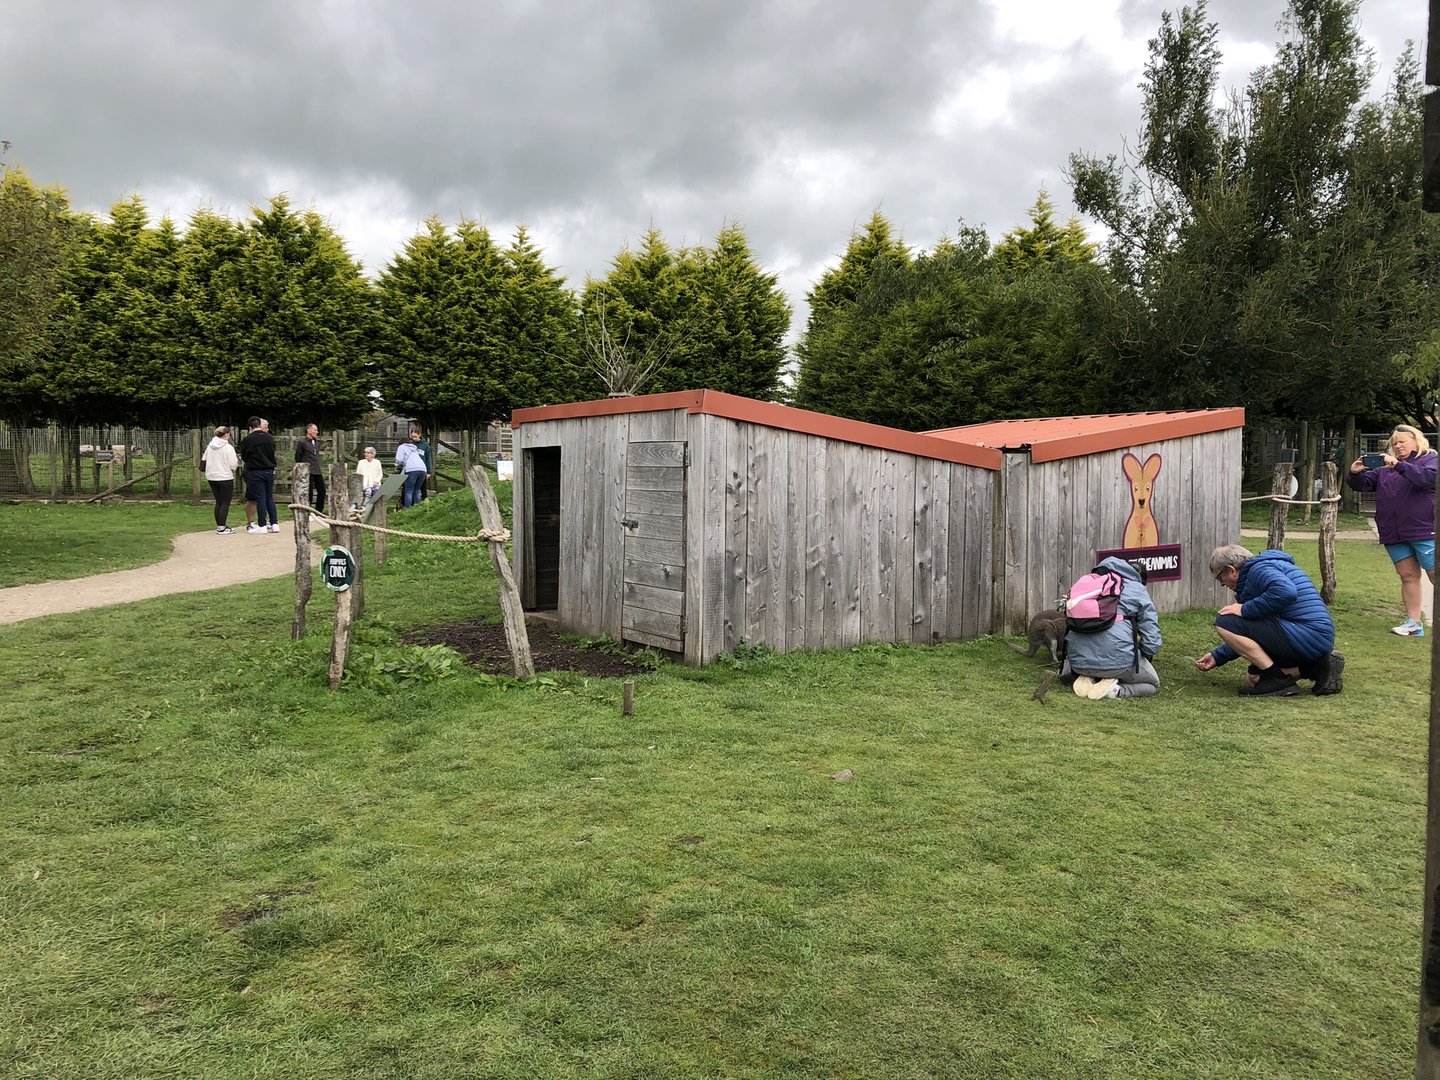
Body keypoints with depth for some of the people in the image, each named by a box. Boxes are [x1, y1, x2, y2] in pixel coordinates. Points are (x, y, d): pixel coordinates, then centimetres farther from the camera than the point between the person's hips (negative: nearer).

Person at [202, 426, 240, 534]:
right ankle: (222, 528, -5)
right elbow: (233, 465, -15)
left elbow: (204, 460, 13)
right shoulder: (228, 447, -14)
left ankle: (219, 526, 20)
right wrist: (237, 461, 6)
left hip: (211, 477, 7)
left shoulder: (210, 446, 6)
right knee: (225, 503, -2)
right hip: (225, 477, -7)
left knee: (218, 502, 16)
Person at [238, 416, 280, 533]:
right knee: (270, 497, 11)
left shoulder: (247, 440, -11)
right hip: (269, 471, 3)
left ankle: (262, 525, 3)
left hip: (254, 472, -3)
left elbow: (243, 457, 0)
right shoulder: (270, 438, -1)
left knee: (260, 498, 0)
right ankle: (274, 523, 9)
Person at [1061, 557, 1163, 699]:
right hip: (1117, 658, -5)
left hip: (1078, 660, 5)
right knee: (1153, 683, 23)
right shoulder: (1139, 590, 8)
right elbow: (1152, 642, 1)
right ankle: (1114, 690, -7)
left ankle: (1086, 678, 3)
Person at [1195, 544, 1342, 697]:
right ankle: (1318, 668, 9)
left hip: (1306, 638, -11)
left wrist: (1245, 610, -22)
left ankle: (1278, 679, -12)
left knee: (1225, 622, -14)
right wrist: (1217, 657, 24)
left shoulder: (1259, 569, -8)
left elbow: (1286, 591, -34)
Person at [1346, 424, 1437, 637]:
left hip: (1425, 531, -5)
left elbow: (1428, 478, -20)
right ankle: (1413, 624, 12)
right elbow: (1363, 484, 14)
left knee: (1435, 576, -3)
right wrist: (1355, 474, -8)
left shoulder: (1430, 460, 1)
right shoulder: (1385, 468, 16)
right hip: (1395, 534, 5)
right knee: (1408, 576, 8)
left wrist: (1399, 465, -27)